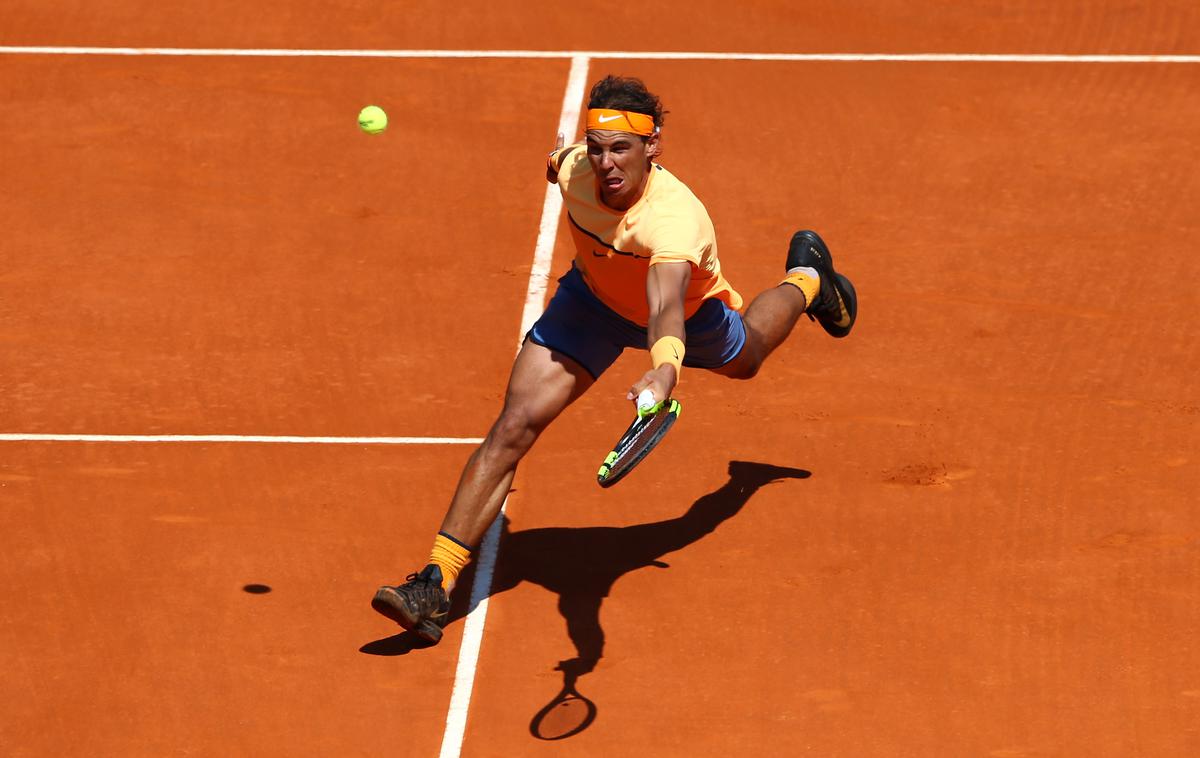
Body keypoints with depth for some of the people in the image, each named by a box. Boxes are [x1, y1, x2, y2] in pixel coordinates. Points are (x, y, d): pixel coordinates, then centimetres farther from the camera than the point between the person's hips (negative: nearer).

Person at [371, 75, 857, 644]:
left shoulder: (677, 219, -47)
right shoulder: (576, 169, -31)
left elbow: (666, 307, -64)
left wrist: (665, 369, -84)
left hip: (690, 314, -2)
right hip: (593, 298, 2)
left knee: (743, 360, 34)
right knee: (515, 426, -17)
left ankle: (805, 281, 65)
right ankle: (435, 585, -18)